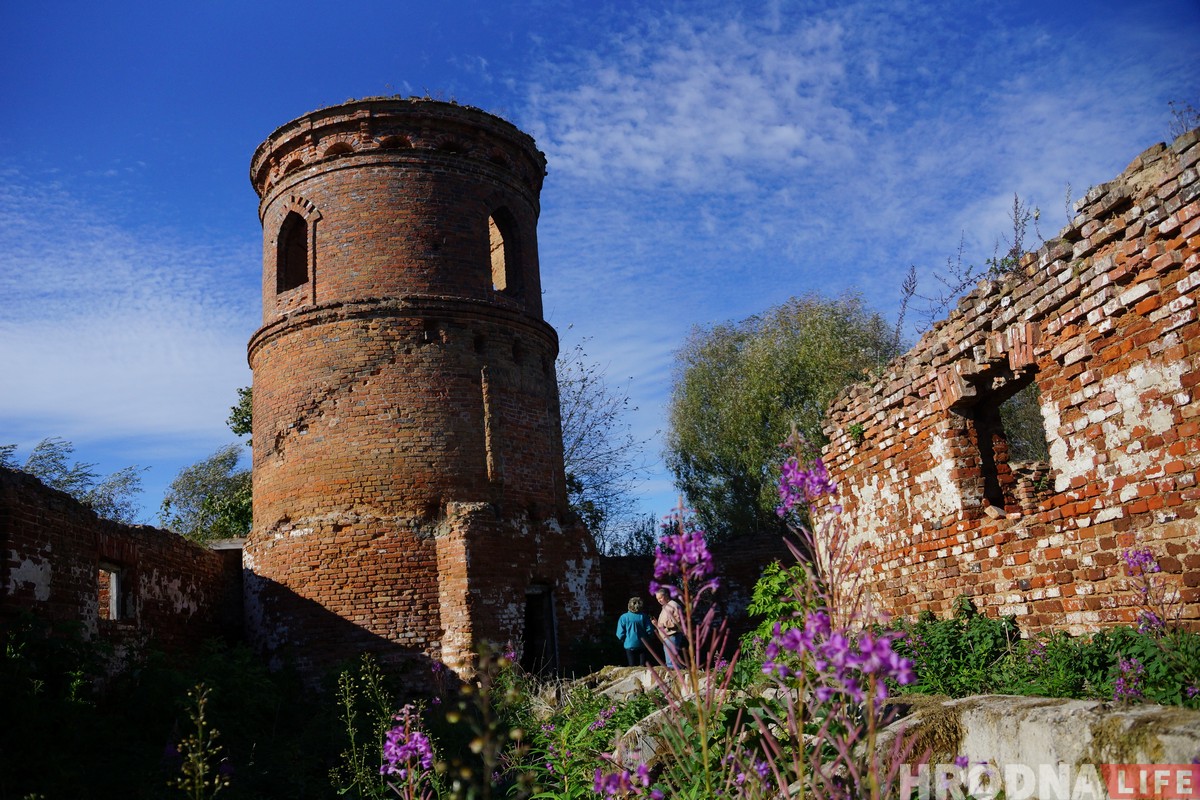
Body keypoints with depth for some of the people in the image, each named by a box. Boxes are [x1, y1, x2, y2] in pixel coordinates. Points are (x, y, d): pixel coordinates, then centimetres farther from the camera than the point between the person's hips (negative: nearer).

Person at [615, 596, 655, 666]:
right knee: (643, 665, 8)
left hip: (629, 645, 0)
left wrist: (624, 641, 10)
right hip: (642, 645, 1)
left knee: (632, 666, 7)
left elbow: (620, 634, -10)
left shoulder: (624, 617, -8)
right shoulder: (644, 616, -6)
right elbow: (650, 631, -6)